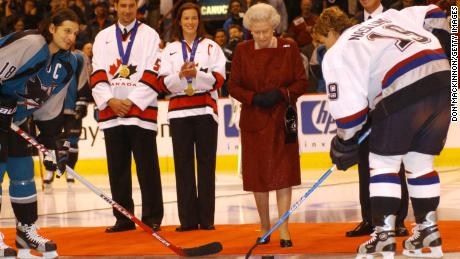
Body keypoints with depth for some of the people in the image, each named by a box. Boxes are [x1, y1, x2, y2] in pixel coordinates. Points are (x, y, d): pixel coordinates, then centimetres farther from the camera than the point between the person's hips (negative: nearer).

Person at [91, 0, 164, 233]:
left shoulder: (149, 35, 3)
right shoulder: (103, 37, 13)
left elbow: (152, 74, -4)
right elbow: (97, 74, 7)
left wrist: (131, 101, -11)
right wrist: (110, 101, -7)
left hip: (141, 110, -3)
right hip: (111, 112, 3)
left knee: (147, 168, -4)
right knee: (117, 168, 5)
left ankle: (152, 218, 1)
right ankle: (123, 219, 12)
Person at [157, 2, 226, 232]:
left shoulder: (211, 47, 8)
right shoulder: (170, 49, 12)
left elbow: (218, 79, -3)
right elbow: (164, 83, 3)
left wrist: (197, 74, -18)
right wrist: (180, 75, -15)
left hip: (205, 109, -1)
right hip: (179, 111, 2)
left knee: (206, 162, -3)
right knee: (183, 163, -1)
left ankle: (206, 218, -1)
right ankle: (187, 219, 1)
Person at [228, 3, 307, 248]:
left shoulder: (289, 48, -2)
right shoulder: (242, 51, 1)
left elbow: (301, 82, 0)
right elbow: (233, 86, 2)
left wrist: (281, 94, -17)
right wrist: (254, 98, -14)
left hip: (282, 120, -1)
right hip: (253, 121, 1)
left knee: (284, 172, -6)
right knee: (258, 175, 5)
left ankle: (283, 229, -5)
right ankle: (265, 227, 19)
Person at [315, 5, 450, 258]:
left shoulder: (336, 55, 10)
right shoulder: (386, 19, 29)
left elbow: (349, 107, 3)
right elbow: (433, 15, 29)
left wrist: (344, 146, 16)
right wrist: (438, 52, 34)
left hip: (403, 93, -6)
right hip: (442, 78, 6)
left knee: (383, 161, 9)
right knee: (420, 160, 19)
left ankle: (384, 236, 3)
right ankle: (428, 232, 21)